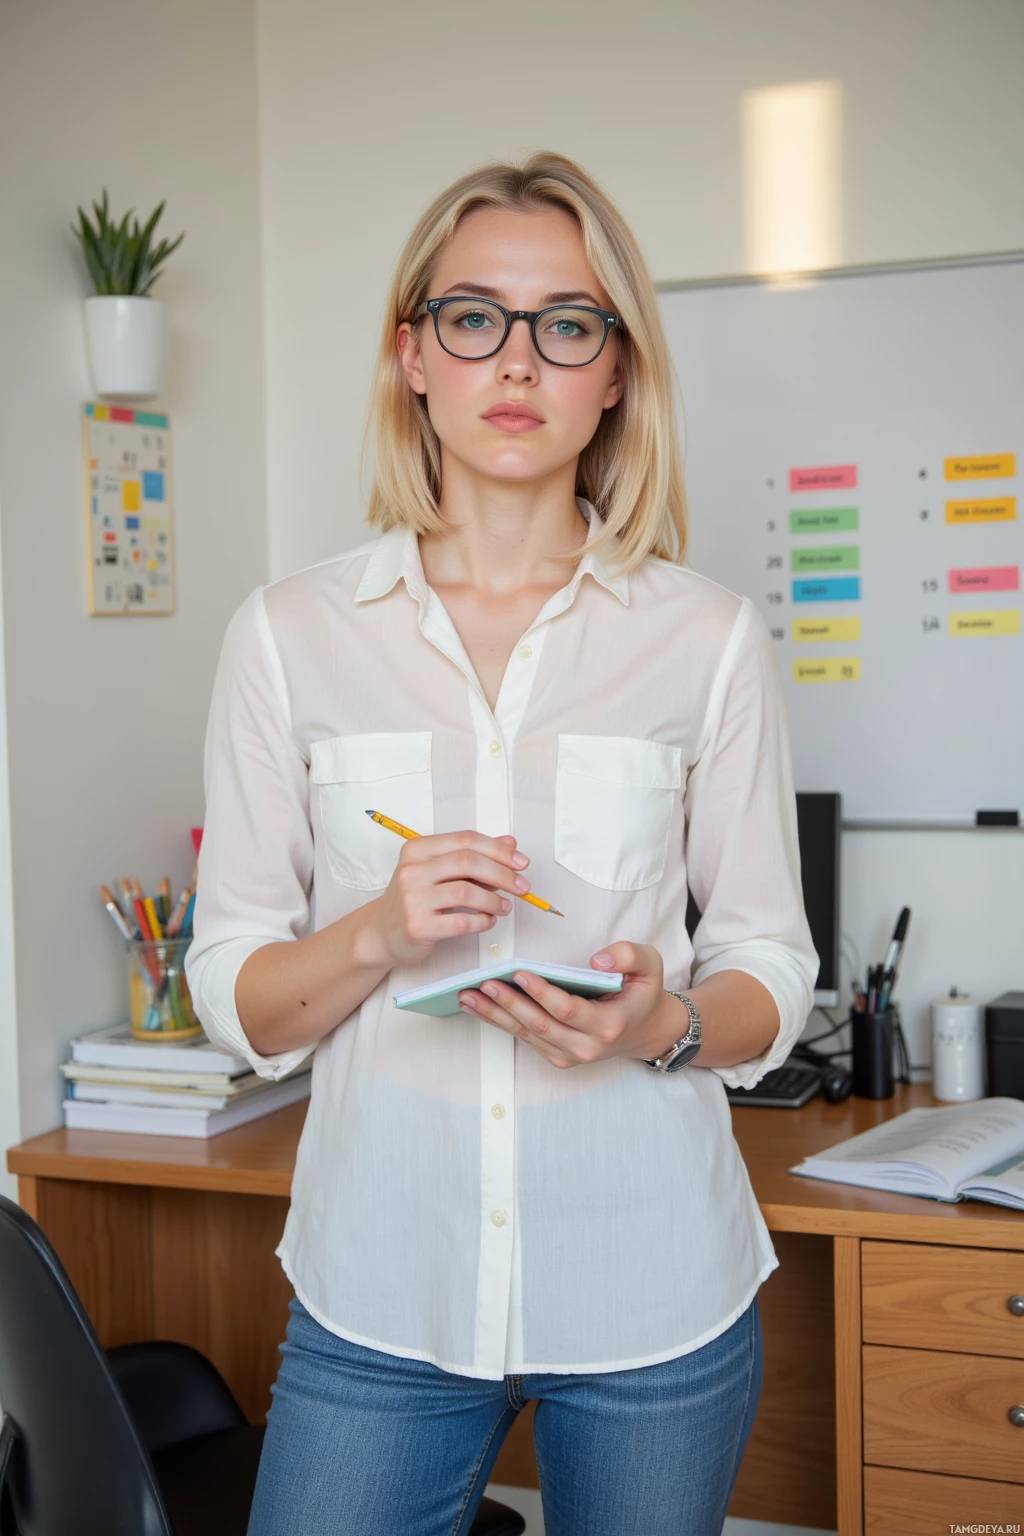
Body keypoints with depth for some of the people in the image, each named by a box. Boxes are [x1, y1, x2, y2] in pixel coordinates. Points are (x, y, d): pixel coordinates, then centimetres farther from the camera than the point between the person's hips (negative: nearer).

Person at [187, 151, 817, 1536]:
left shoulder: (707, 639, -1)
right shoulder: (290, 635, 0)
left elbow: (773, 971, 4)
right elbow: (233, 995, 2)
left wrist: (663, 1023, -17)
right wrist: (378, 933, -18)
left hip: (653, 1293, 1)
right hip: (380, 1290, 0)